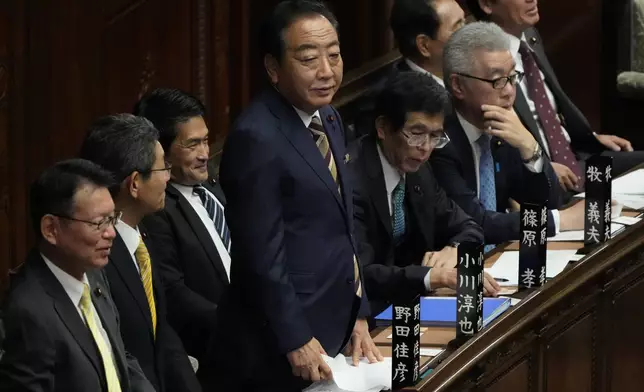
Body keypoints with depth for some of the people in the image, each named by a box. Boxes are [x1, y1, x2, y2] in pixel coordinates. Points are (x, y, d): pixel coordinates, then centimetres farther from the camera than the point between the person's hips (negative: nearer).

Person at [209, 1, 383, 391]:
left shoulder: (328, 119, 9)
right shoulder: (257, 138, -19)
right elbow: (263, 255, -19)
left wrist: (358, 316, 12)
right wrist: (296, 341, -17)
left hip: (335, 332, 8)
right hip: (280, 348, -8)